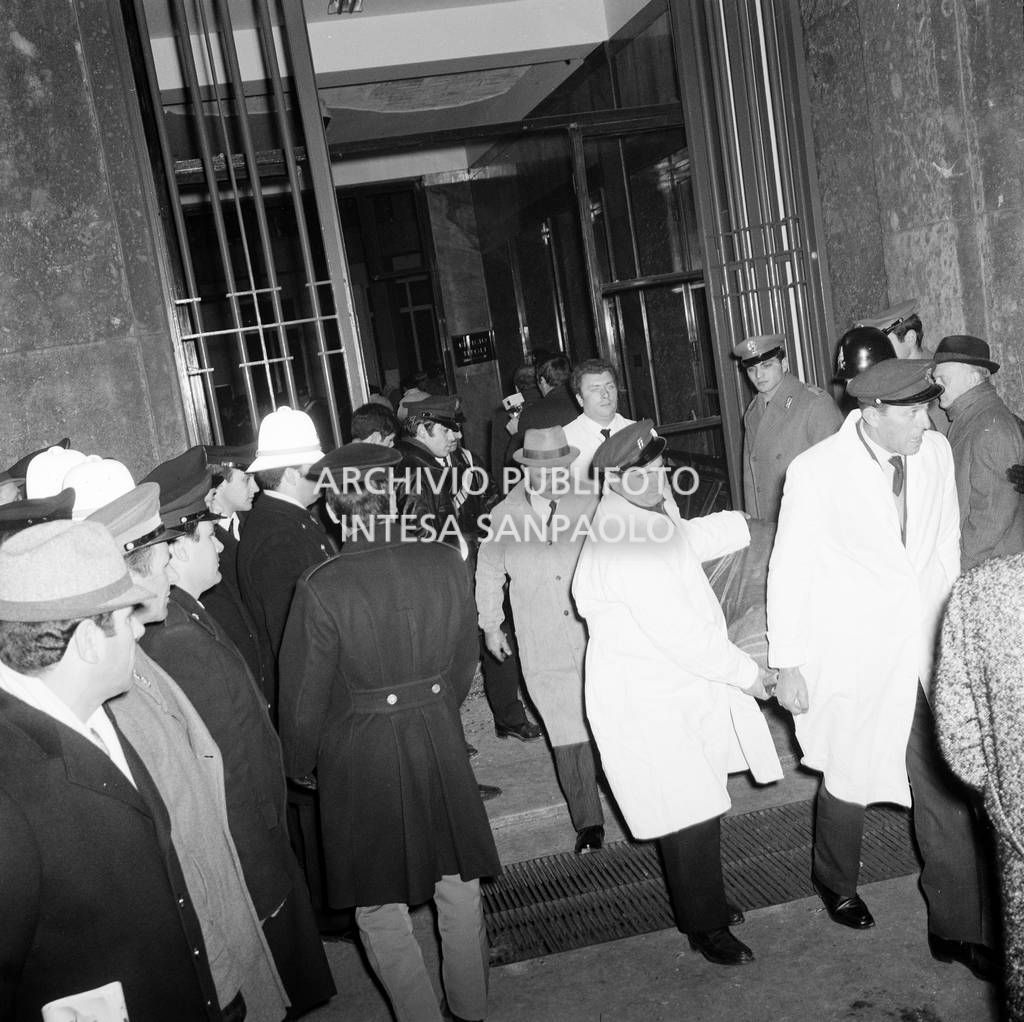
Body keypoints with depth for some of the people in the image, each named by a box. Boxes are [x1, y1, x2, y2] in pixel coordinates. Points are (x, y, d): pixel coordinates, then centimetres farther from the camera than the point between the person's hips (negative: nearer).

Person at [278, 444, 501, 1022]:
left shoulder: (321, 588, -21)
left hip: (359, 757, -4)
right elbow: (466, 661, 3)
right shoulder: (446, 563, -10)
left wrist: (300, 763, 8)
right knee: (458, 885, 21)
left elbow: (305, 697, -11)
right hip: (440, 742, 4)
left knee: (381, 907, 14)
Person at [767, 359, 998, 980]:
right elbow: (789, 571, -9)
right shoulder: (816, 470, -16)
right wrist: (788, 666, -6)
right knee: (850, 780, 15)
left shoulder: (936, 451, -2)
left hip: (927, 649, 4)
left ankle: (959, 929, 26)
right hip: (851, 657, -3)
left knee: (948, 788, 8)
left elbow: (948, 543, 10)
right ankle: (837, 882, 45)